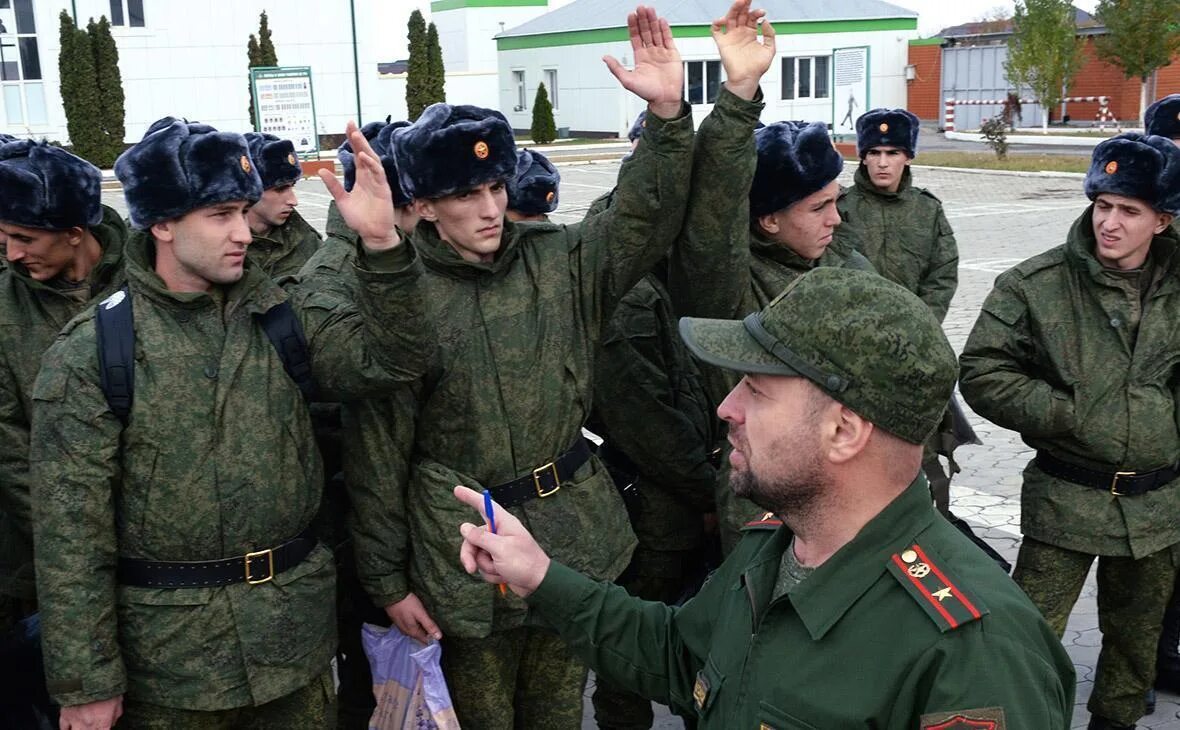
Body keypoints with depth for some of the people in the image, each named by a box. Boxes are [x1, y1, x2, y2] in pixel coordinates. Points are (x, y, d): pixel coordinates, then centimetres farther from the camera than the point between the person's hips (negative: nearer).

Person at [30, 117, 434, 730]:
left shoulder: (284, 314, 0)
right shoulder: (89, 353, -11)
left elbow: (392, 358, -10)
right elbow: (70, 529, -11)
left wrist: (381, 242, -24)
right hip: (169, 661, -3)